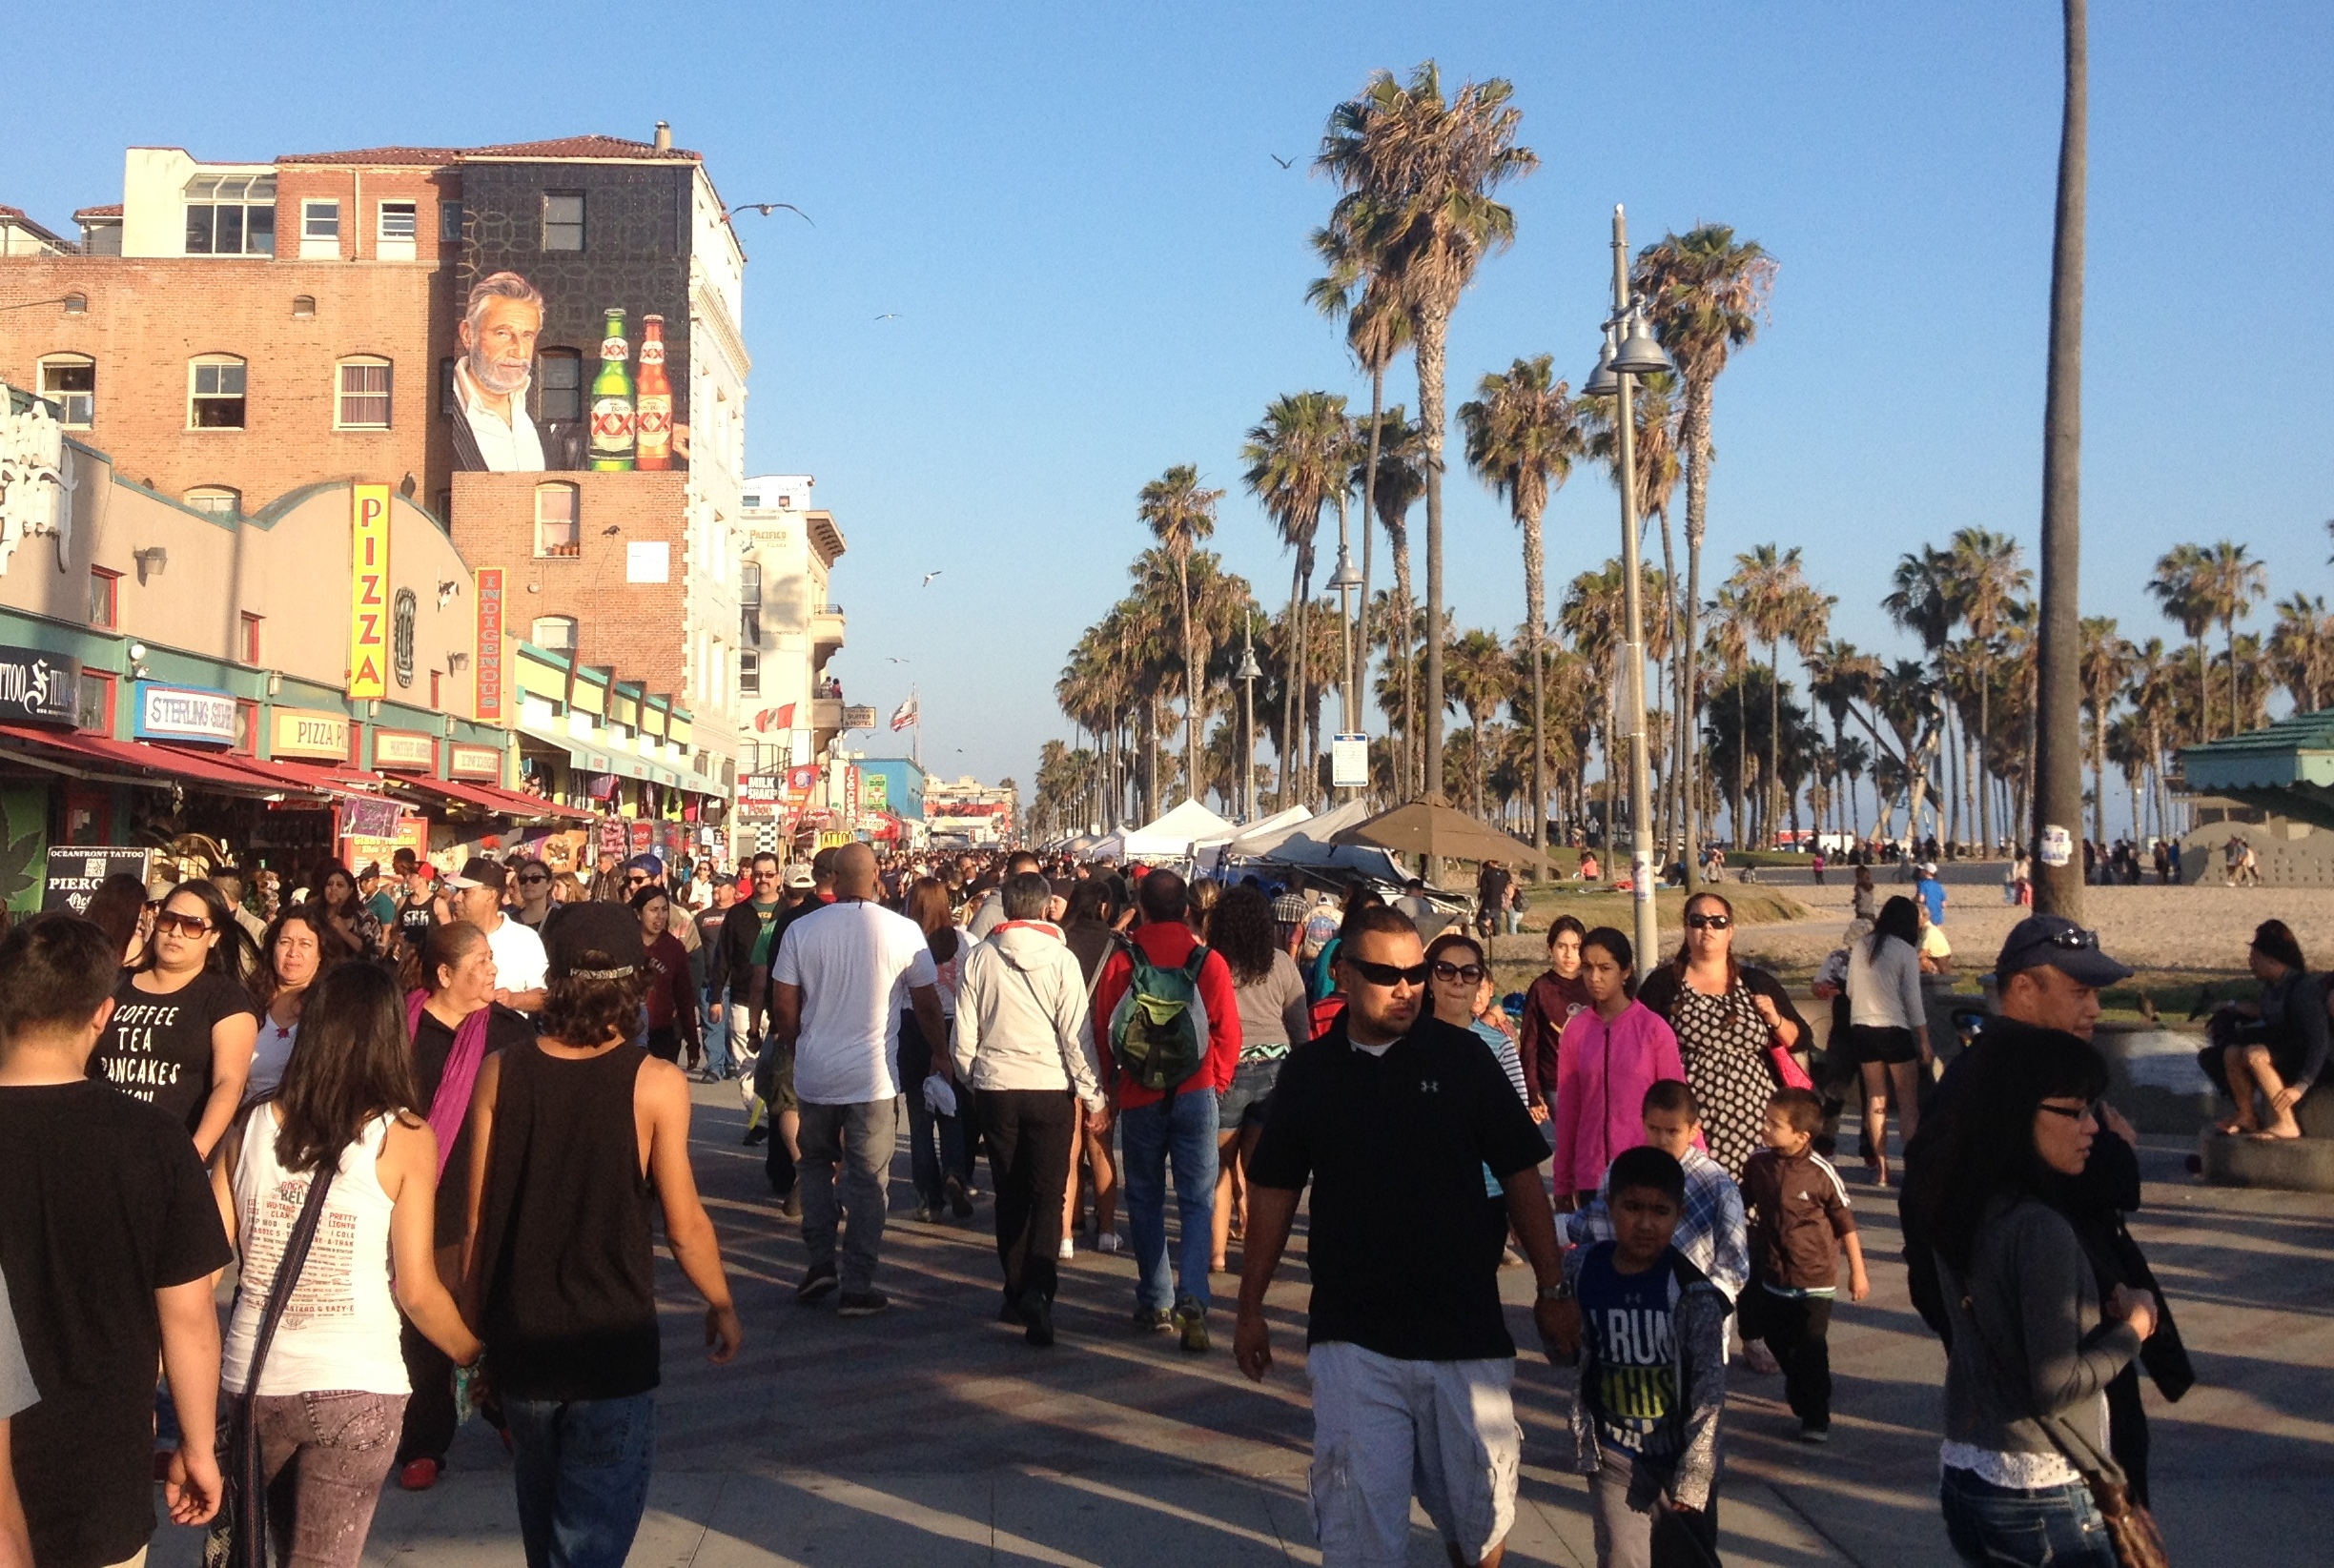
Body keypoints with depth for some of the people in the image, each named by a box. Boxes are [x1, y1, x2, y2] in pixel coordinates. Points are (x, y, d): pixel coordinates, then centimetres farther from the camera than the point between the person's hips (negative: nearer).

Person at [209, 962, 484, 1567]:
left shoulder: (254, 1124, 0)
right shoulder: (405, 1138, -9)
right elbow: (416, 1289, -9)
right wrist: (476, 1356, 6)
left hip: (251, 1380, 4)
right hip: (355, 1387, -4)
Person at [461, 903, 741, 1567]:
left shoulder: (499, 1073, -4)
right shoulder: (655, 1083, -13)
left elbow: (475, 1216, 0)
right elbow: (685, 1225, -10)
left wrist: (473, 1324, 13)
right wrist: (722, 1306, 7)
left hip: (518, 1342, 4)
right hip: (612, 1345, -4)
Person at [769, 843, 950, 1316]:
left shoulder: (800, 930, -4)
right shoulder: (904, 932, -8)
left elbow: (783, 1007, 0)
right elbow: (928, 1006, 0)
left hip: (815, 1074, 2)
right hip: (874, 1077, -2)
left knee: (817, 1164, 22)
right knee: (867, 1179, 6)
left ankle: (820, 1261, 15)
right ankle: (857, 1287, 8)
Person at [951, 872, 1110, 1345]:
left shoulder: (979, 957, 0)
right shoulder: (1061, 958, -7)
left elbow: (964, 1035, 4)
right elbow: (1077, 1034, -6)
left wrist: (970, 1078, 20)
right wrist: (1092, 1095, 2)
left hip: (995, 1088, 2)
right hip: (1049, 1088, -2)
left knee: (1010, 1195, 14)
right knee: (1048, 1196, 1)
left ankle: (1016, 1295, 20)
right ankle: (1038, 1289, -18)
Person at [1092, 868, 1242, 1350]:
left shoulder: (1120, 962, -6)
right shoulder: (1209, 962, -6)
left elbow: (1102, 1031, 0)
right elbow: (1228, 1033, -3)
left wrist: (1113, 1083, 15)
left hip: (1138, 1097, 1)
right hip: (1196, 1093, -1)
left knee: (1145, 1199, 15)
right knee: (1197, 1201, 2)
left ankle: (1155, 1302, 19)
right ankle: (1192, 1299, -15)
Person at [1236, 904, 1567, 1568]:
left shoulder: (1462, 1057, -2)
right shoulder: (1308, 1070, 2)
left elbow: (1520, 1175, 3)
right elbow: (1274, 1191, 9)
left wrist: (1552, 1287, 2)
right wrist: (1250, 1308, 10)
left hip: (1466, 1329, 0)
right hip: (1351, 1334, 0)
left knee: (1480, 1512, 11)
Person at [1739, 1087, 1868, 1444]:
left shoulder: (1821, 1173, -18)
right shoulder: (1758, 1163, -7)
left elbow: (1845, 1224, -7)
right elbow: (1742, 1204, 12)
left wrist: (1858, 1271, -1)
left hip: (1813, 1280, -5)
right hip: (1770, 1276, 5)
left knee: (1810, 1350, -1)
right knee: (1777, 1341, 19)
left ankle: (1816, 1417, 16)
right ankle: (1799, 1387, 47)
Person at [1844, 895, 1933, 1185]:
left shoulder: (1860, 946, 6)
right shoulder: (1906, 951, -7)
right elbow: (1913, 1000, -7)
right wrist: (1925, 1043, -1)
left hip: (1861, 1028, 5)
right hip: (1894, 1030, -5)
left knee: (1875, 1099, 10)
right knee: (1908, 1102, 4)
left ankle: (1880, 1167, 12)